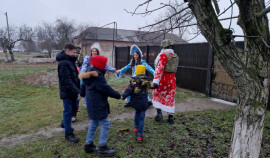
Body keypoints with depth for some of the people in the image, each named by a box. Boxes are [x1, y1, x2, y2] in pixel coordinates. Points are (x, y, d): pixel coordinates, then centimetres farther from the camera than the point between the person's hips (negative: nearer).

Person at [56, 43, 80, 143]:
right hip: (67, 92, -9)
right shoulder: (63, 63, -20)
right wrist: (77, 91, -30)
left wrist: (78, 89, 15)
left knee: (72, 109, 21)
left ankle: (65, 123, 43)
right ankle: (68, 133, 11)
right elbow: (67, 80, -26)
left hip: (73, 91, 9)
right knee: (68, 111, 0)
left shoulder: (70, 61, 11)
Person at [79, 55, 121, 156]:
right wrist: (118, 96, -7)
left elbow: (84, 85, 25)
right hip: (98, 106, -11)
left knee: (94, 123, 20)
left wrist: (82, 93, 44)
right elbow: (107, 89, -20)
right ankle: (102, 148, 9)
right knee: (105, 124, -1)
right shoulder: (98, 77, -23)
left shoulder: (89, 75, 10)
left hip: (92, 105, 11)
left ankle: (88, 145, 30)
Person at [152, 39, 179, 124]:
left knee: (156, 95, 16)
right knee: (170, 98, 13)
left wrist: (156, 80, -26)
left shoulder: (163, 55, -12)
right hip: (172, 79, 6)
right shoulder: (176, 56, 11)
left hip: (163, 78, -6)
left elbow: (160, 68, -22)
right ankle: (171, 117, 18)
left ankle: (159, 113, 7)